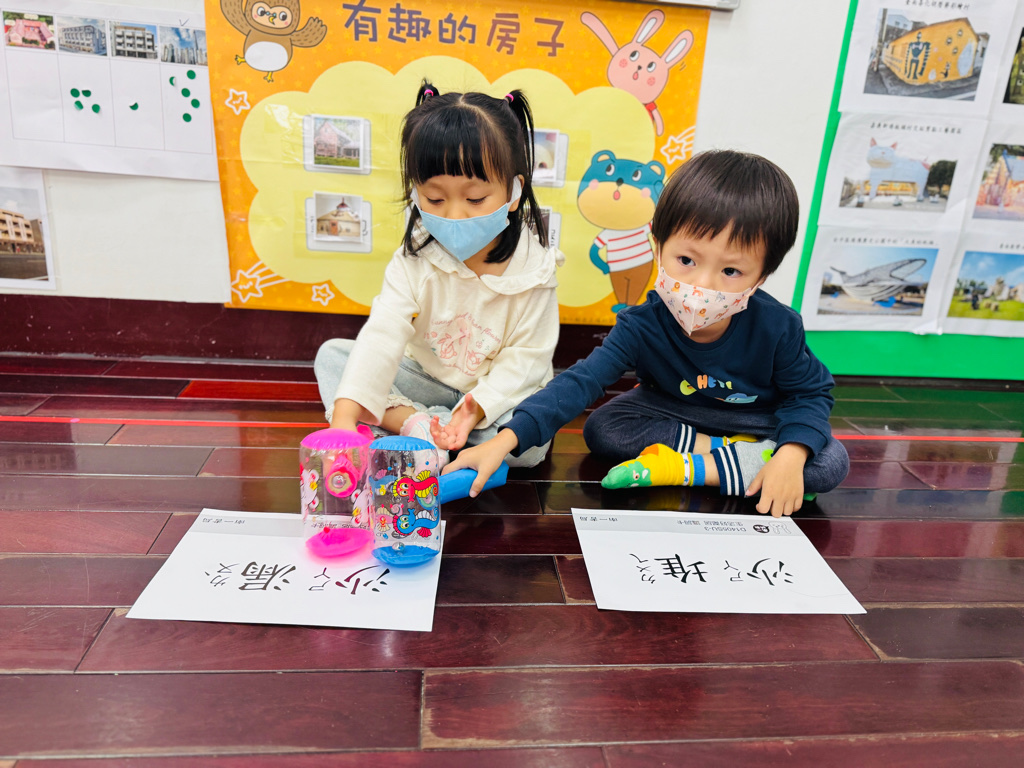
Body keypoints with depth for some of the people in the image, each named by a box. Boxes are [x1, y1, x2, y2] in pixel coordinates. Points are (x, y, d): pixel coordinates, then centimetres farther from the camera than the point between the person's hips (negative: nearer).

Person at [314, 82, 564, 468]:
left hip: (499, 389, -2)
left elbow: (524, 359, -17)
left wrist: (478, 407, -34)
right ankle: (413, 422, -26)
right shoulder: (415, 259, -15)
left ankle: (409, 421, -20)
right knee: (332, 354, -8)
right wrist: (345, 413, -39)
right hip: (426, 377, 3)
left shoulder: (534, 268, -20)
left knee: (531, 442, -32)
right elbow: (382, 334, -26)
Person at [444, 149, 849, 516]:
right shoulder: (643, 326, -28)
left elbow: (812, 393, -11)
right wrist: (506, 439, -47)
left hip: (759, 423, 0)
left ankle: (692, 469, -25)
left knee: (832, 462, -23)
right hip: (670, 412, 1)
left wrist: (792, 455, -31)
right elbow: (580, 383, -35)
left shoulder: (777, 328, -25)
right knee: (600, 429, -24)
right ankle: (745, 456, -18)